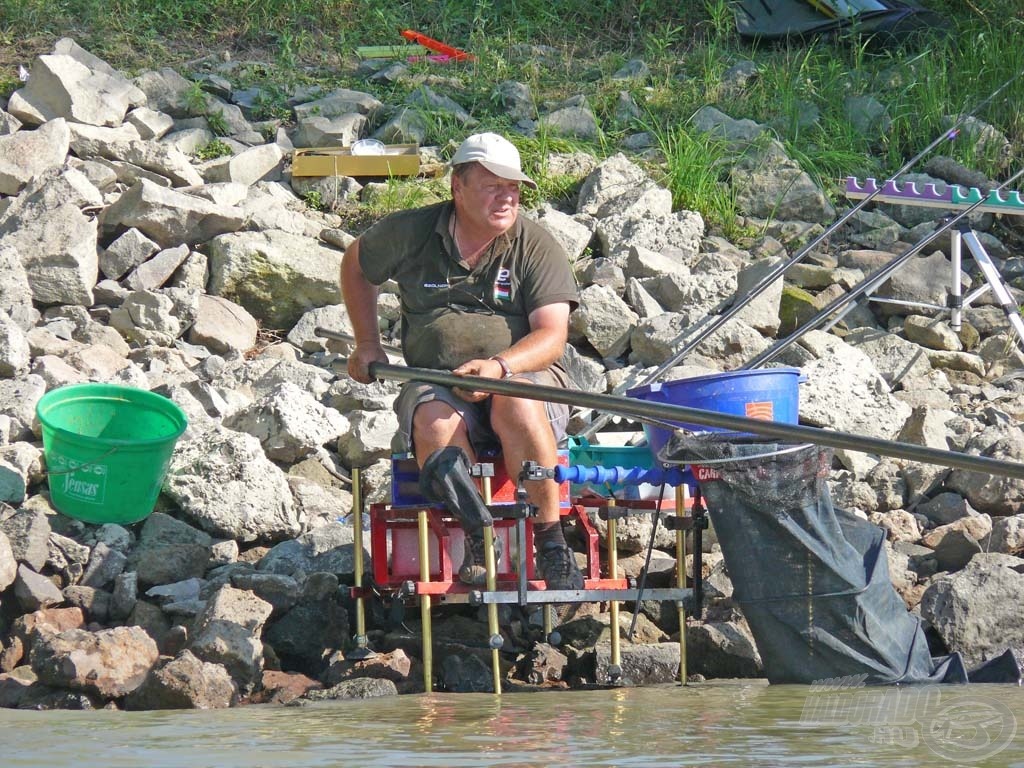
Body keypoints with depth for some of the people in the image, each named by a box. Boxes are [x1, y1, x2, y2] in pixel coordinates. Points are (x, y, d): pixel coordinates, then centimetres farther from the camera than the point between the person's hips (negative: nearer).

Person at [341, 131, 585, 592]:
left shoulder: (536, 247, -2)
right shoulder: (409, 234, 4)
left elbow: (552, 337, -11)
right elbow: (356, 265, 25)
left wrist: (499, 367, -30)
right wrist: (367, 344, 20)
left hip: (525, 375, -1)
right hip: (436, 381, 1)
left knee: (515, 401, -38)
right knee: (433, 420, -36)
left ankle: (551, 541, -28)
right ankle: (477, 540, -25)